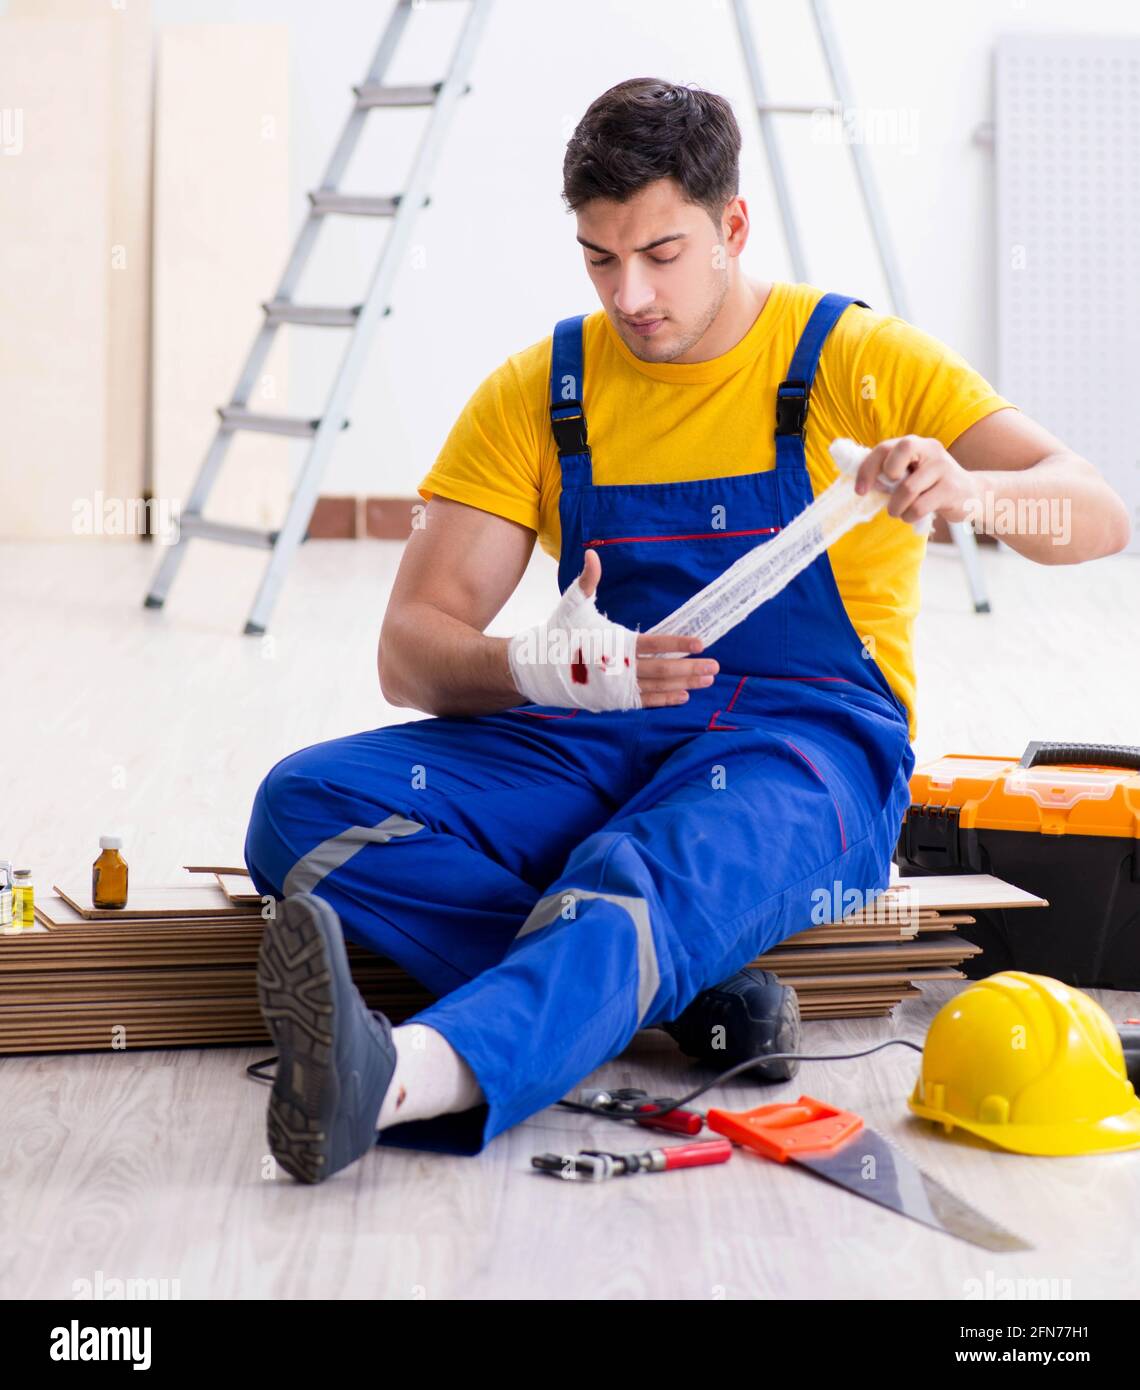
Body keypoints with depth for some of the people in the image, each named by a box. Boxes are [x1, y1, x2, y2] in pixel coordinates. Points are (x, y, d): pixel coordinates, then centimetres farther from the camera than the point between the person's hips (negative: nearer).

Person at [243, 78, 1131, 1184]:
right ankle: (676, 989, -30)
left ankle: (404, 1077, -65)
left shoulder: (858, 360, 1)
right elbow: (411, 651, 0)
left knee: (640, 882, -39)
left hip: (802, 746, -4)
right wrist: (538, 670, -24)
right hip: (587, 742, 4)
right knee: (307, 803, -22)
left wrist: (967, 492, -30)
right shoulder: (536, 393, 7)